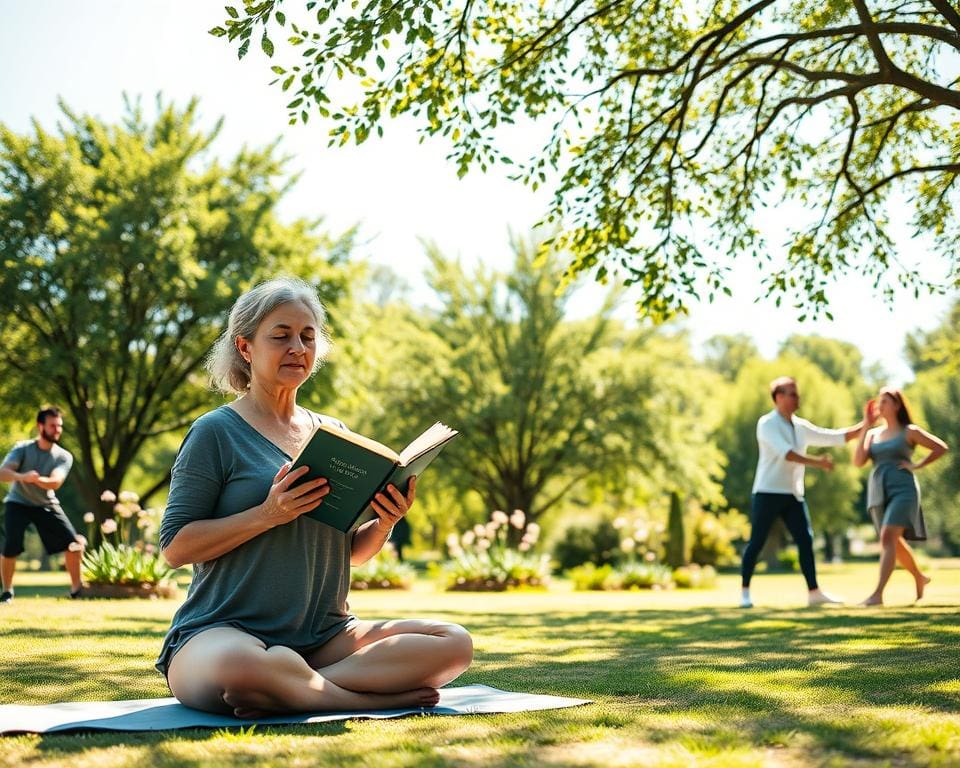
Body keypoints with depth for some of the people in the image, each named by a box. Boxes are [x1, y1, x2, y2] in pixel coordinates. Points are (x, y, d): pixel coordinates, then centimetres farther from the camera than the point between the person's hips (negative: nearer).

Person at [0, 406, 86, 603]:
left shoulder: (64, 456, -12)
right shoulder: (23, 448, -16)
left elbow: (55, 482, -30)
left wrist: (36, 479, -52)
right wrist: (22, 477, -52)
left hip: (47, 504, 2)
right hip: (18, 503, -2)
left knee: (74, 543, -9)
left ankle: (77, 588, 7)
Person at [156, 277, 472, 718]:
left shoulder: (334, 434, 16)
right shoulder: (216, 433, -1)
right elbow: (175, 547, -7)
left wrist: (385, 523, -2)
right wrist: (267, 515, -19)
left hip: (323, 634, 6)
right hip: (223, 630, -6)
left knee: (454, 644, -15)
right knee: (239, 667, -42)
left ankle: (284, 692, -21)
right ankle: (382, 695, -21)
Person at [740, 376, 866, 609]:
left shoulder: (801, 427, 12)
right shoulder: (767, 424, -9)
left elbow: (837, 437, 13)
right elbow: (786, 453, -23)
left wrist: (865, 425, 5)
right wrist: (817, 462, -31)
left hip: (793, 494, 6)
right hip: (768, 492, -6)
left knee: (805, 541, 0)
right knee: (756, 543, -3)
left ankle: (814, 592, 1)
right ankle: (745, 592, 6)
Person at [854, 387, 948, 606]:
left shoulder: (909, 432, 2)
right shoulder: (873, 434, 13)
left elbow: (941, 448, 4)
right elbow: (858, 461, -1)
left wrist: (917, 465, -3)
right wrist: (865, 427, 0)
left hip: (902, 490, -6)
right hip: (878, 493, 6)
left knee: (888, 538, -21)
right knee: (895, 542, 15)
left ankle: (877, 594, -28)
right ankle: (920, 578, 40)